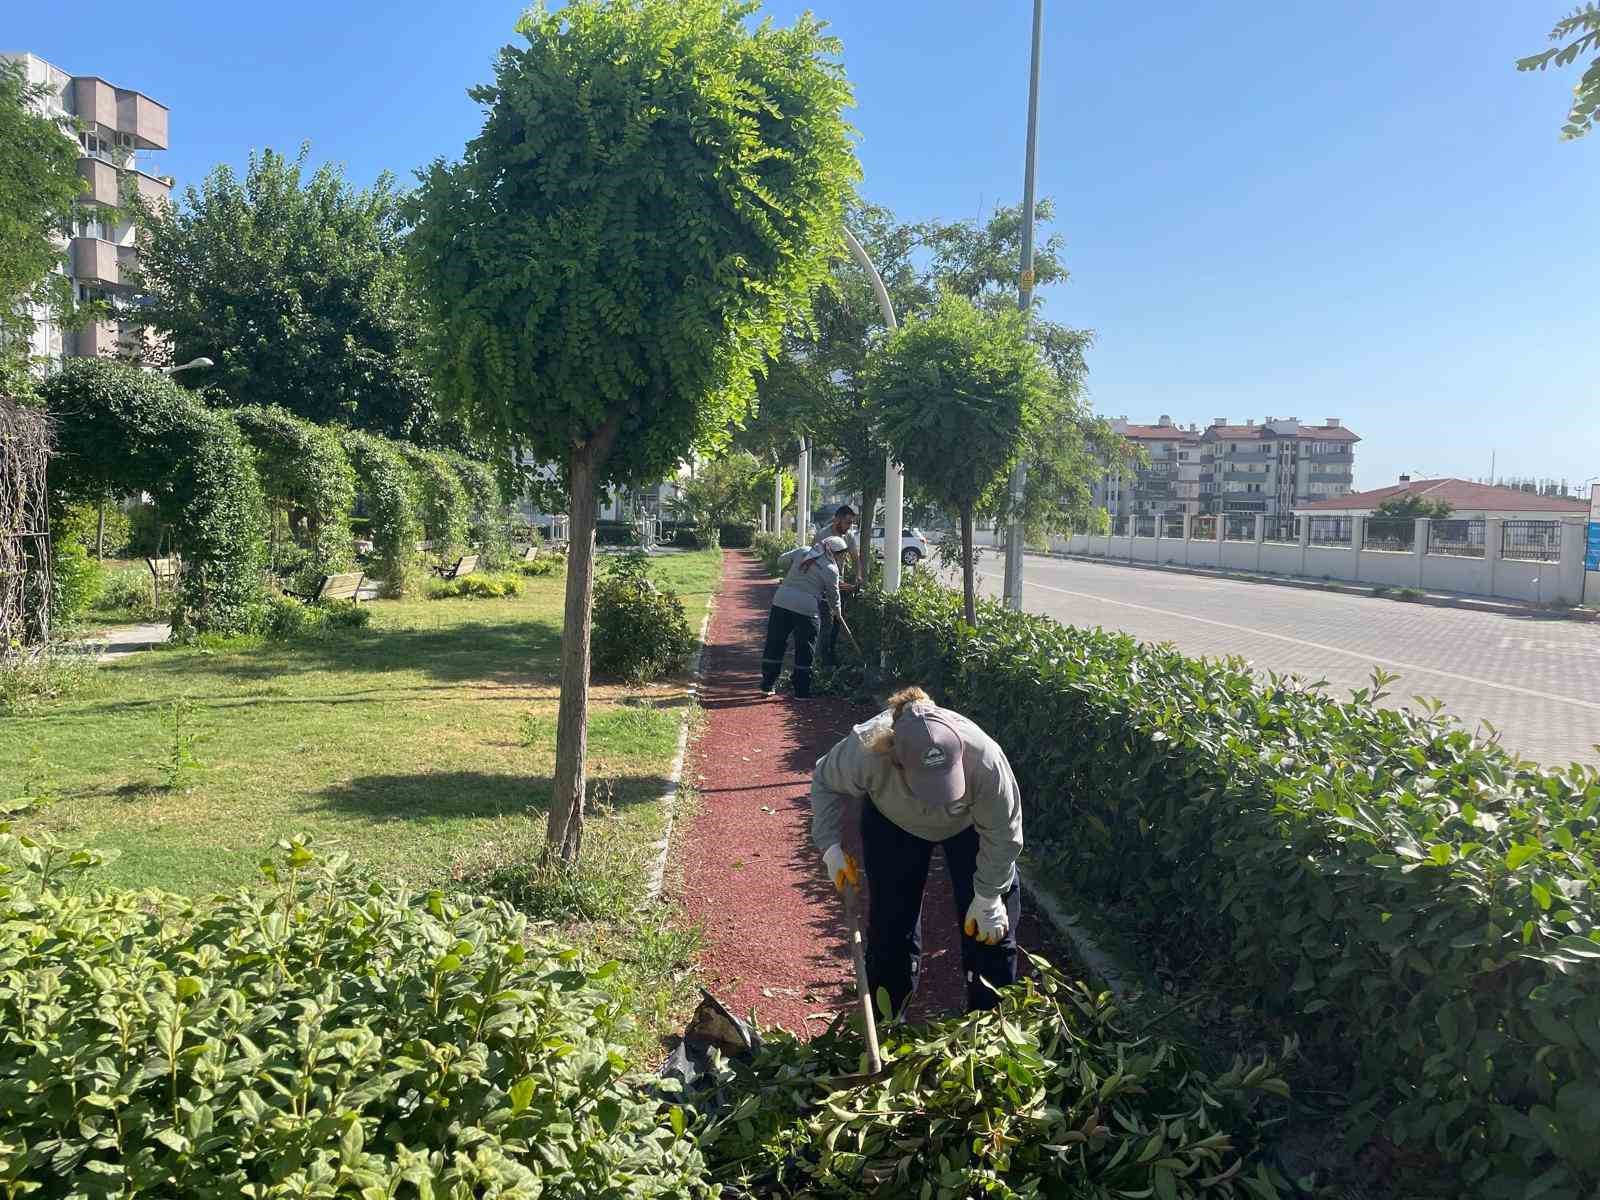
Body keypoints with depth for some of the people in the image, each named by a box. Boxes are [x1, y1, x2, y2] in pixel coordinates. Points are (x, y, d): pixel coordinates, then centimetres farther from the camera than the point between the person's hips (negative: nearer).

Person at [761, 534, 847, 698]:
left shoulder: (801, 552, 8)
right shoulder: (831, 569, -3)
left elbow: (781, 559, 21)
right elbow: (833, 596, 7)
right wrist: (837, 613, 24)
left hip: (781, 603, 5)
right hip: (806, 609, -4)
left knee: (775, 644, 13)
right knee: (804, 650, 8)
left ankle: (768, 685, 19)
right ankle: (802, 691, 11)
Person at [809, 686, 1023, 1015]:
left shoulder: (984, 758, -43)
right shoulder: (865, 750, -41)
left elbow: (1002, 834, -23)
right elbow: (825, 784, -15)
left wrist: (988, 897, -16)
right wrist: (831, 847, -19)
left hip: (968, 824, 0)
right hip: (893, 824, 1)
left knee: (991, 929, -1)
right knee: (889, 925, 2)